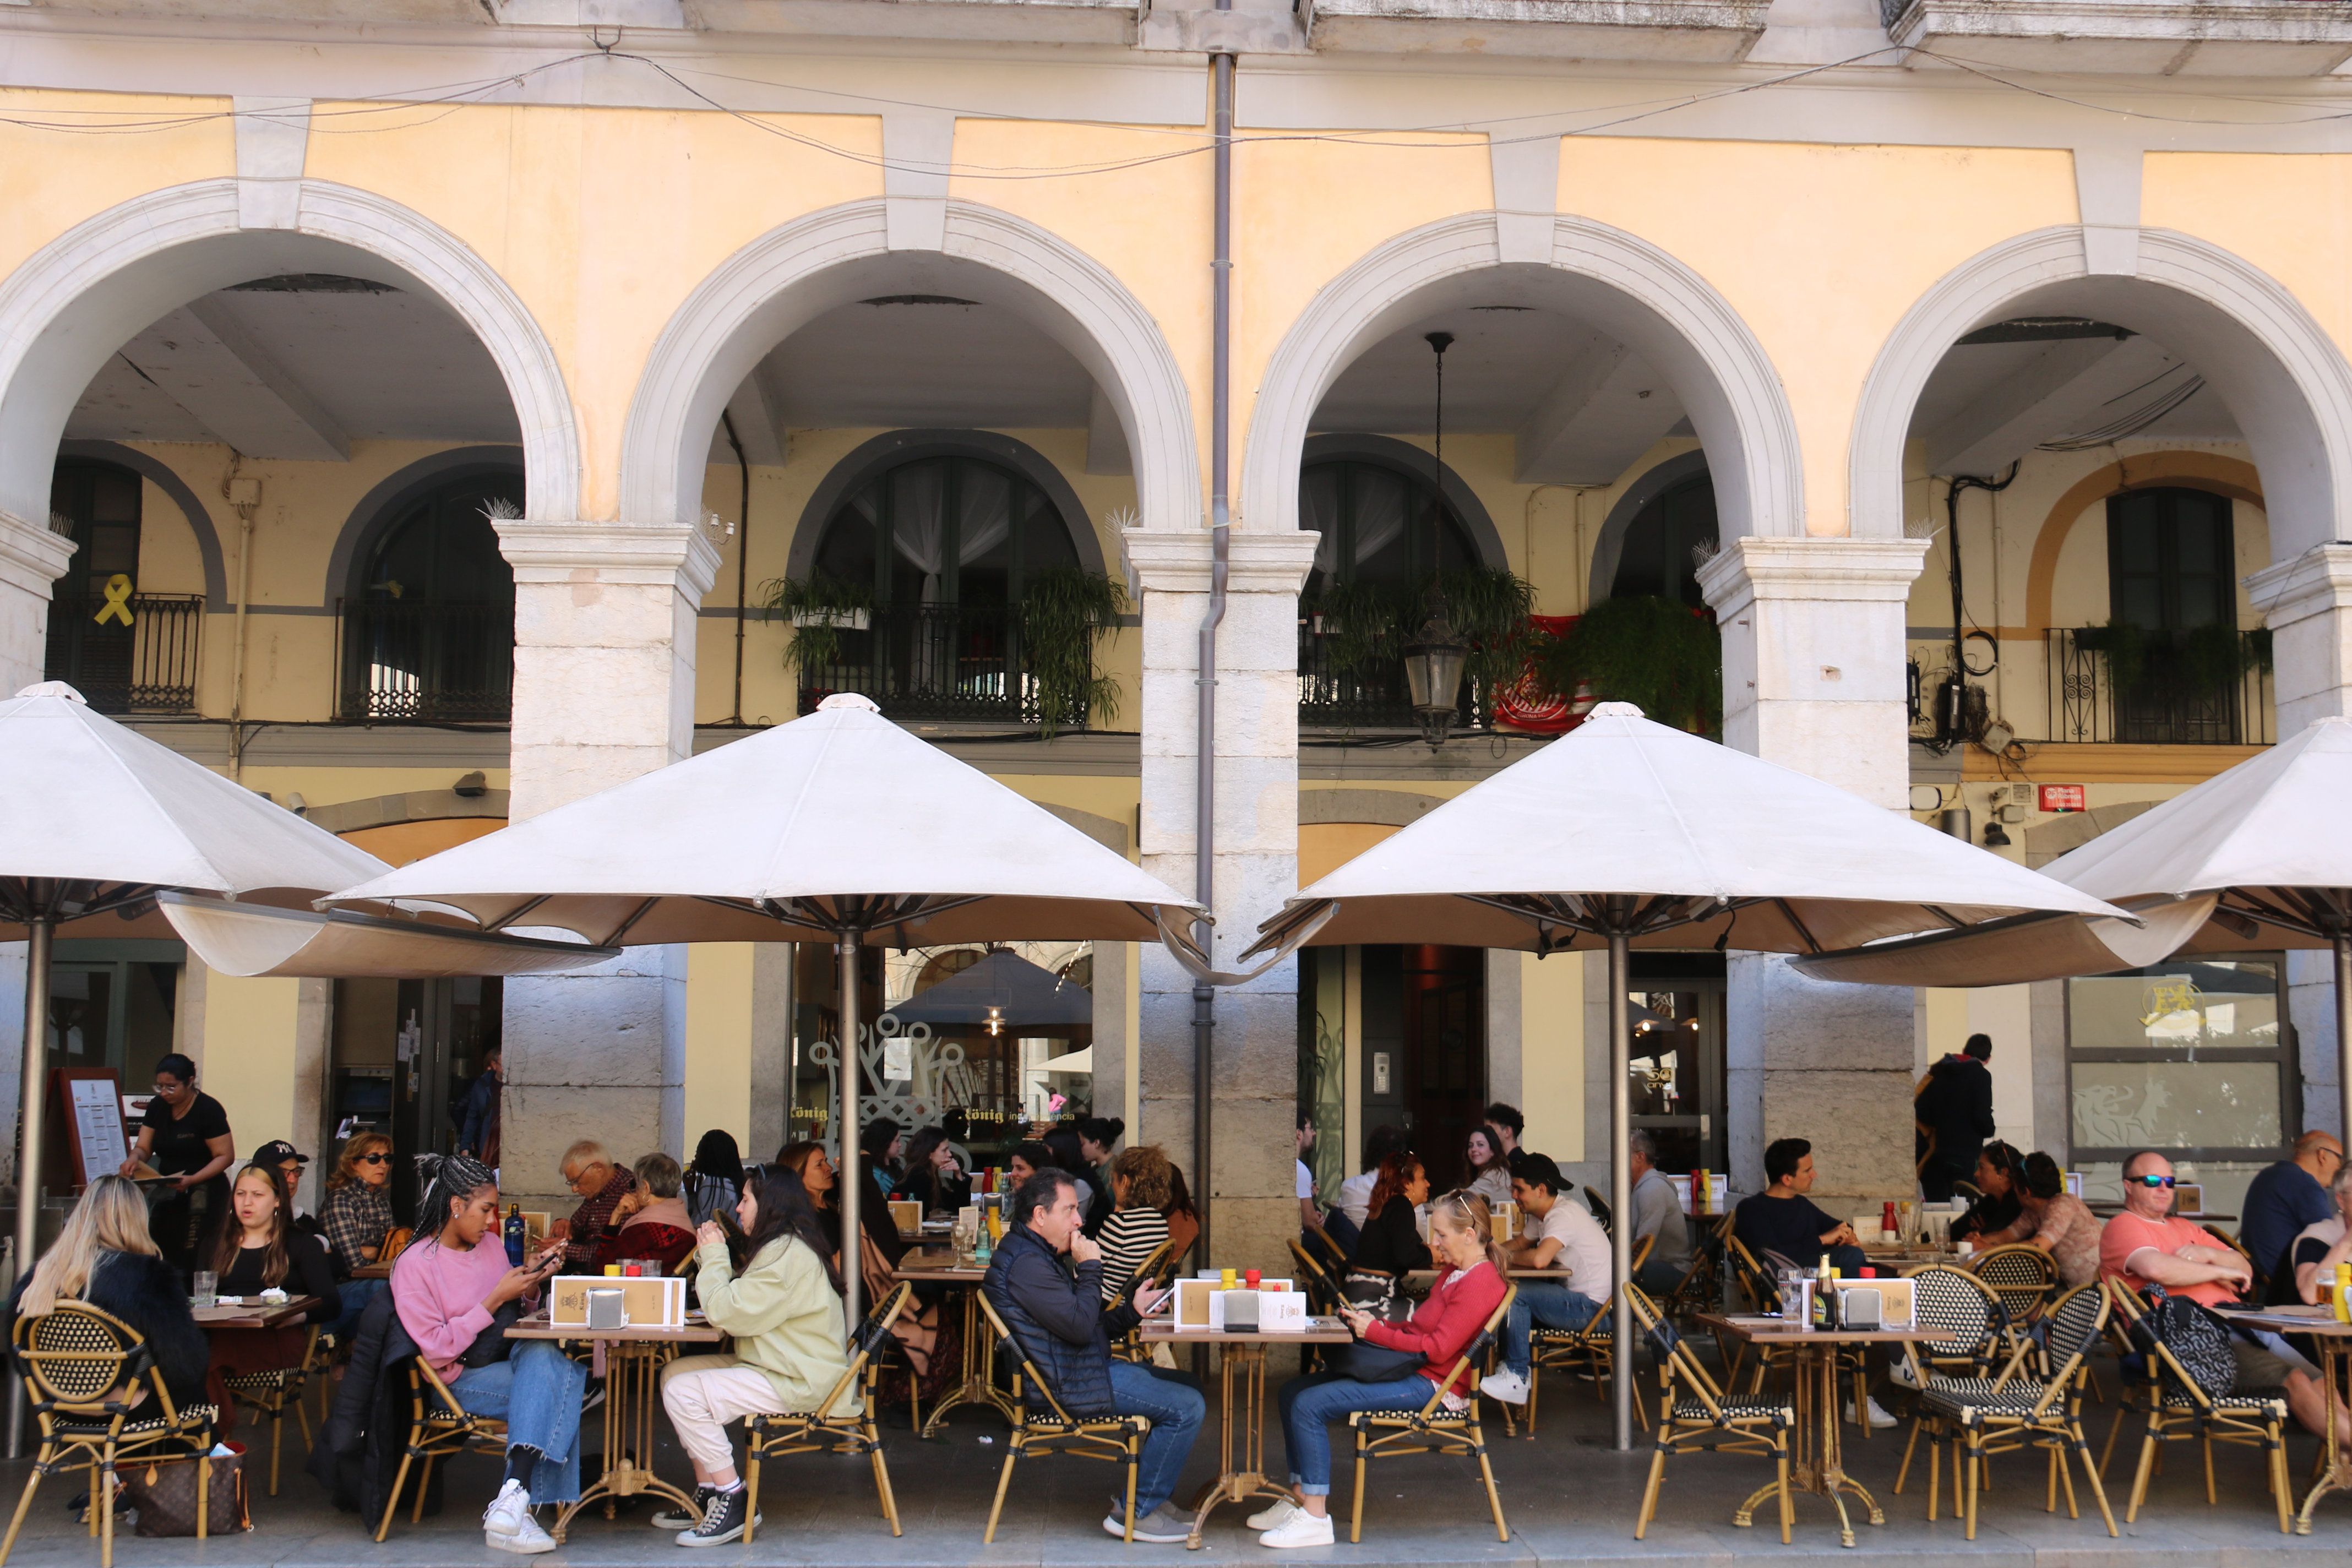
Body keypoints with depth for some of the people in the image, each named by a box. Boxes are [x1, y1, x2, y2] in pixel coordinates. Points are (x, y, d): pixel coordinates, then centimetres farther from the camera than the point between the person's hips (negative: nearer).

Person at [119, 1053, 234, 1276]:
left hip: (203, 1195, -6)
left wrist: (192, 1180, -24)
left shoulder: (208, 1110, -11)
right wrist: (134, 1159, -16)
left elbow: (225, 1155, -12)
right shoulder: (157, 1107, 8)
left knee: (191, 1263, -13)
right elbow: (143, 1147, 9)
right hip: (168, 1195, 6)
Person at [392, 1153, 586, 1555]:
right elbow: (437, 1351, -15)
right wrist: (496, 1300, -17)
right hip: (462, 1379, -6)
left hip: (512, 1358, 6)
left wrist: (529, 1282, 2)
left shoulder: (490, 1244, 12)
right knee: (555, 1391, -29)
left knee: (541, 1354, -31)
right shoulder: (414, 1266, -8)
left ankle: (512, 1499, -39)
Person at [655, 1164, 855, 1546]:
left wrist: (714, 1256, -7)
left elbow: (728, 1314, -21)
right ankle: (709, 1496, 11)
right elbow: (739, 1305, 19)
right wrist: (711, 1254, 10)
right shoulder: (779, 1246, 17)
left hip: (800, 1384, -11)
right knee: (674, 1373, 9)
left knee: (684, 1393, -20)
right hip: (775, 1367, 12)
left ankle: (733, 1502, -12)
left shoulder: (787, 1254, -19)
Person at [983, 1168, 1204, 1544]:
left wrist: (1132, 1312, 9)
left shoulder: (1040, 1255, 16)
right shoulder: (1026, 1264, -21)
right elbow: (1080, 1327, -25)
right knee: (1187, 1407, -14)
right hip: (1066, 1384, -11)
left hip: (1077, 1368, 11)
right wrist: (1089, 1268, -15)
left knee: (1184, 1384, 18)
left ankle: (1151, 1496, 20)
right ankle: (1136, 1513, -6)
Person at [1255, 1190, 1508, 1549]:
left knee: (1309, 1405, -20)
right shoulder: (1454, 1272, 18)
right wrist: (1376, 1324, 3)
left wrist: (1374, 1331, -15)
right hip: (1409, 1370, 11)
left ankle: (1315, 1519, -15)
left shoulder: (1480, 1282, -16)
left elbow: (1437, 1348, -21)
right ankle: (1301, 1498, 8)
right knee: (1292, 1392, 6)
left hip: (1431, 1385, -11)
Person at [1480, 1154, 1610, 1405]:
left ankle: (1516, 1379, -16)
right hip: (1573, 1299, 10)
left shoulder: (1563, 1216, -21)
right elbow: (1520, 1243, 24)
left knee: (1514, 1294, -21)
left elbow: (1539, 1259, -35)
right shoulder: (1541, 1215, 10)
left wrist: (1509, 1257, -15)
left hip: (1589, 1307, -10)